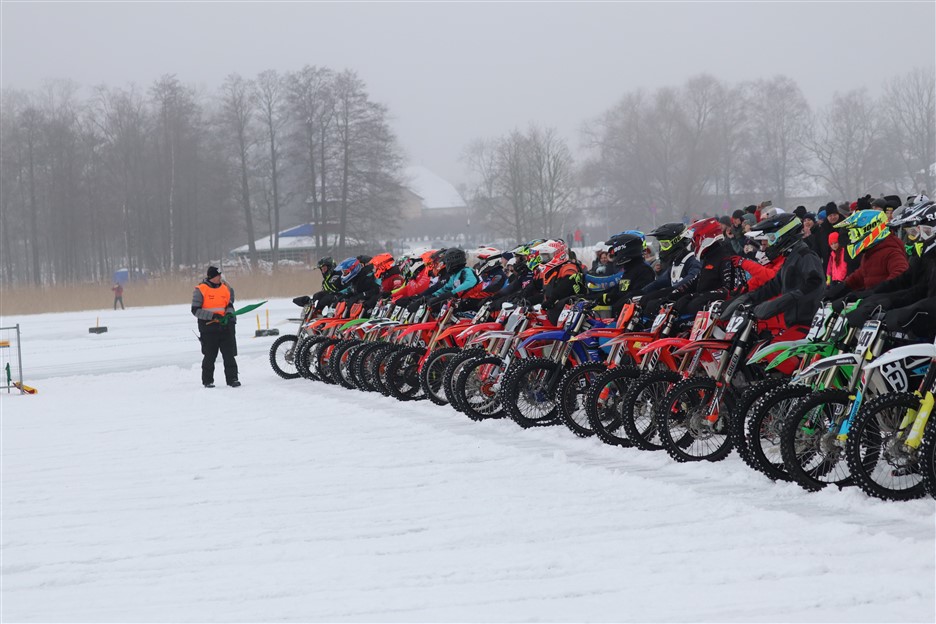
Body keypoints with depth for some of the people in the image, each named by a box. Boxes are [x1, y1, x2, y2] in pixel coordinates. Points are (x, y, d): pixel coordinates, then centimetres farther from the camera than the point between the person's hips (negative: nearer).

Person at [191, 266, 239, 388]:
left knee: (229, 354, 0)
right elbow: (195, 310, -9)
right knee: (210, 356, 4)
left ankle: (232, 378, 5)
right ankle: (207, 381, 15)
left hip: (225, 326, 4)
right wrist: (213, 316, -17)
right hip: (208, 327, -4)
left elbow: (230, 305, 12)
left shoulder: (225, 288, 9)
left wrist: (228, 315, -10)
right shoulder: (200, 290, -6)